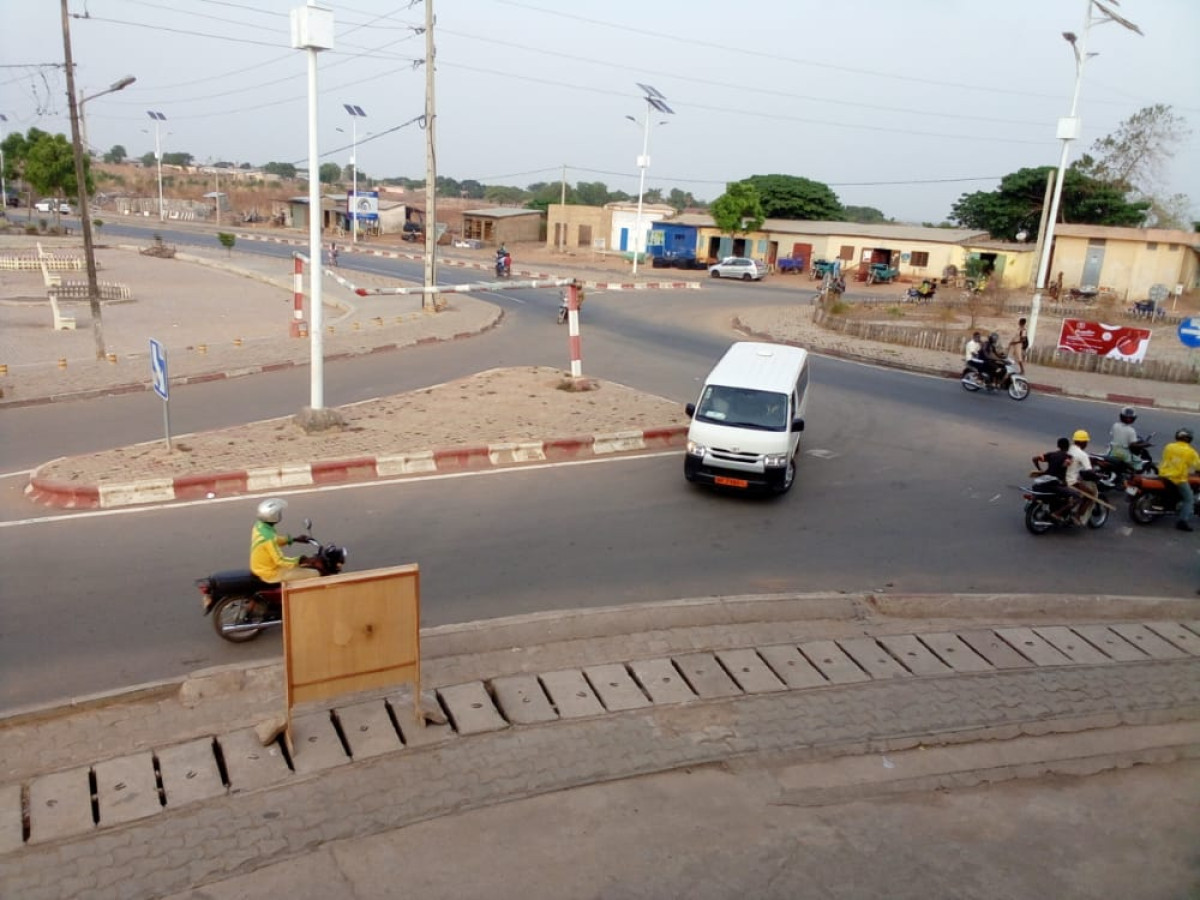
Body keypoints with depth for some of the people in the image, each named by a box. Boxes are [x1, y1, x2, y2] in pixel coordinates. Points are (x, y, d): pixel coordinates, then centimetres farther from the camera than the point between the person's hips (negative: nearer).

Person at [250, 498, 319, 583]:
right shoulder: (268, 537, -31)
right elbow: (280, 561, -28)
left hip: (262, 567, 10)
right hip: (271, 573, -10)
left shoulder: (260, 525, -3)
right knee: (314, 574, -10)